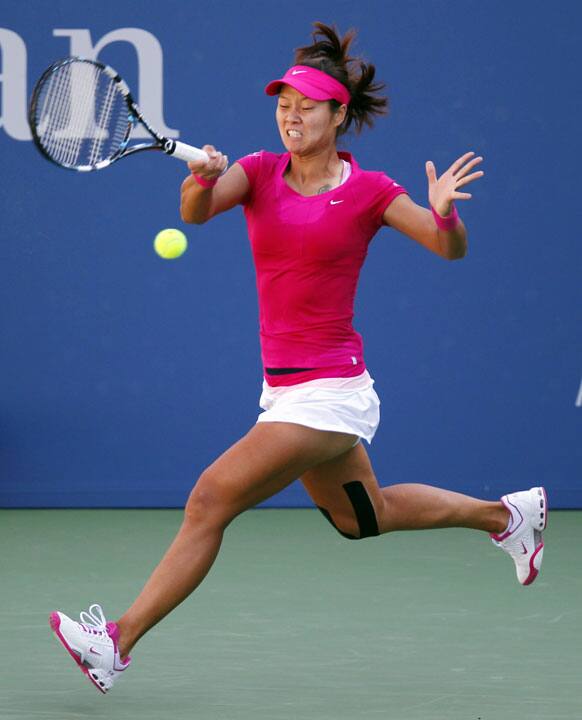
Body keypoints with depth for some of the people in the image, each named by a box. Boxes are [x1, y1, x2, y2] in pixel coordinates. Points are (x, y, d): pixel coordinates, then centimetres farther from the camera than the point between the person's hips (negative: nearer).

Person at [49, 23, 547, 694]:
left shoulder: (367, 191, -7)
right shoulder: (259, 172, 3)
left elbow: (451, 249, -4)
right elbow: (194, 212, -15)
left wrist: (444, 212, -26)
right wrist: (203, 178, -38)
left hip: (331, 391, -7)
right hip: (285, 387, 7)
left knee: (210, 499, -15)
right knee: (363, 517, 26)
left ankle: (119, 641, -10)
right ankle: (505, 514, 46)